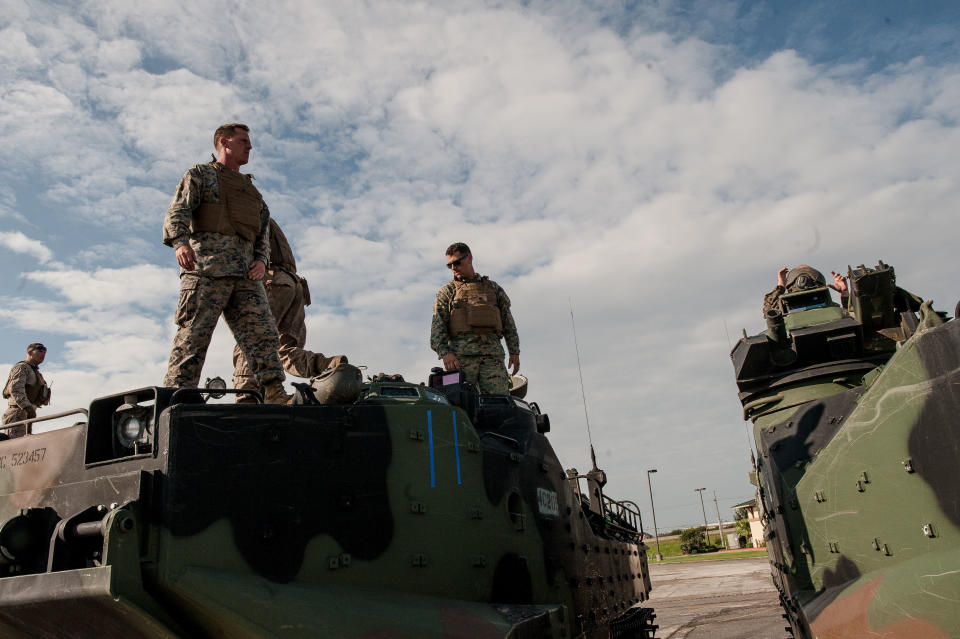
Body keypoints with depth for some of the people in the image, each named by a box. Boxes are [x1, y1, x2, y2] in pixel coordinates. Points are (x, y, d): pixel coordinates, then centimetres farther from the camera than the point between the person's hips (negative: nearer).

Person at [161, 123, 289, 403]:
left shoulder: (251, 189, 33)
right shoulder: (200, 174, 16)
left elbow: (263, 232, 26)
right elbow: (177, 212, 0)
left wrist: (261, 260, 4)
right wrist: (180, 242, -21)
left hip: (245, 274, 5)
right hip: (206, 266, -5)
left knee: (262, 332, -8)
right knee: (193, 337, -12)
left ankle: (276, 396, -13)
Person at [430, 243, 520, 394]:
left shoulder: (493, 287, 22)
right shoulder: (447, 291, 16)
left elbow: (508, 322, 20)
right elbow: (437, 325, 5)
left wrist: (514, 352, 10)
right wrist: (444, 352, -11)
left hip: (492, 353, 1)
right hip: (461, 355, -1)